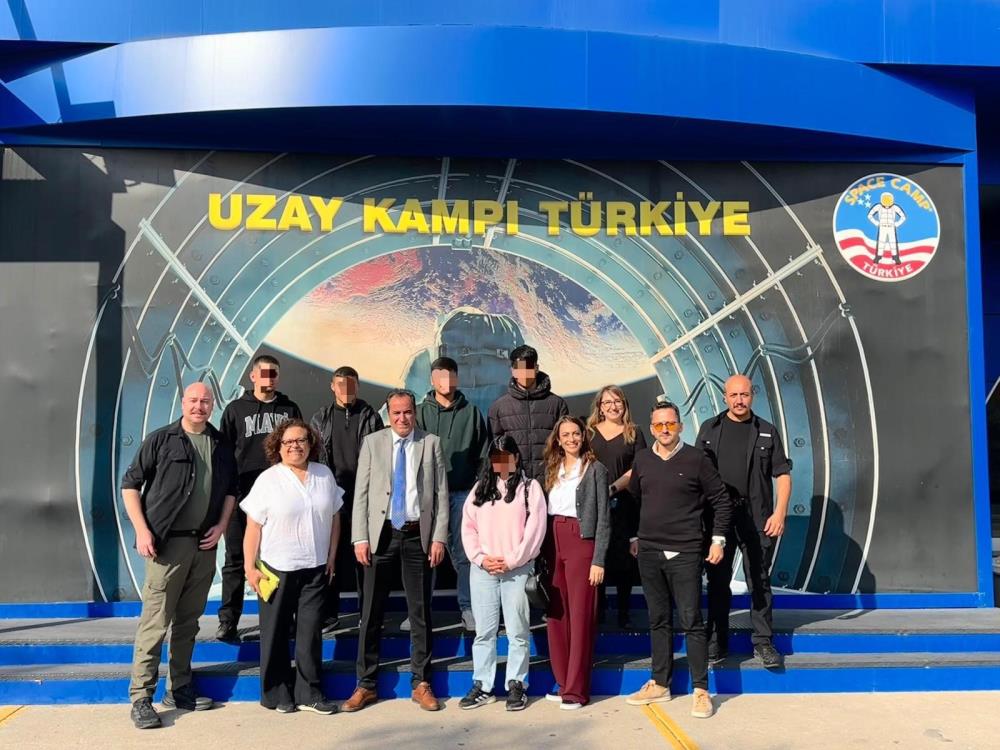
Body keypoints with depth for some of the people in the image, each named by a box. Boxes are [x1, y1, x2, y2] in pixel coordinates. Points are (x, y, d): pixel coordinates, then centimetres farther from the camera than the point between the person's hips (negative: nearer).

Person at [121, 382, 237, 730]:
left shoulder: (221, 445, 9)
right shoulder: (160, 440, -2)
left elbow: (230, 489, 18)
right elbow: (130, 484, -1)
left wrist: (221, 526, 5)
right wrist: (142, 530, -9)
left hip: (205, 544, 4)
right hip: (168, 543, -4)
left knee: (188, 621, 12)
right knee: (155, 621, -4)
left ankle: (179, 689, 23)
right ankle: (140, 698, 6)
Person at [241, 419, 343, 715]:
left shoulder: (325, 475, 5)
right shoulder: (268, 480, -5)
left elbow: (334, 518, 11)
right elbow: (253, 528, -5)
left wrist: (332, 556, 7)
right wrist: (250, 568, -9)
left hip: (316, 568, 3)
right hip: (277, 568, -3)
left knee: (311, 630, 6)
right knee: (276, 633, 8)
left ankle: (309, 692, 17)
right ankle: (276, 692, 22)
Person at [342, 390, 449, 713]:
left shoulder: (431, 443, 3)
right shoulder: (372, 443, 4)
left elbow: (441, 494, 2)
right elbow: (361, 493, 3)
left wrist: (439, 538, -4)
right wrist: (360, 538, -5)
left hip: (418, 535, 0)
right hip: (381, 534, 0)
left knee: (420, 612, 7)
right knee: (371, 612, 6)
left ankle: (421, 683, 19)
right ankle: (366, 684, 18)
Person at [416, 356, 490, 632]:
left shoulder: (471, 412, 5)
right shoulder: (421, 412, 3)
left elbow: (483, 454, 6)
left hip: (463, 493, 0)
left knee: (463, 552, 4)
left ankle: (467, 608, 14)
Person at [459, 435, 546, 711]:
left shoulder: (530, 487, 3)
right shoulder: (480, 488, 13)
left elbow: (535, 529, -6)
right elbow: (468, 527, 8)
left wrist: (511, 560, -11)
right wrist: (481, 558, -6)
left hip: (517, 569, -3)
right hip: (482, 570, 3)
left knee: (517, 631, 3)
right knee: (484, 631, 7)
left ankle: (516, 685, 14)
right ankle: (482, 687, 15)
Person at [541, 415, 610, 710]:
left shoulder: (596, 469, -2)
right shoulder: (552, 469, 13)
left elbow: (603, 518, -5)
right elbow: (543, 511, 12)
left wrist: (598, 561, -11)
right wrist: (542, 551, 3)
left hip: (581, 543, -5)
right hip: (553, 543, 5)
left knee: (580, 616, -1)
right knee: (556, 615, 7)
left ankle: (576, 689, 6)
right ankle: (562, 681, 19)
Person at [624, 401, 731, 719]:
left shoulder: (696, 459, -4)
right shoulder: (642, 459, 7)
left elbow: (721, 500, 1)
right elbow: (633, 499, 18)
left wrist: (718, 539, -3)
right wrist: (634, 537, 16)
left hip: (685, 553, -4)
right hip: (649, 552, 4)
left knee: (691, 622, -2)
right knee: (658, 620, 13)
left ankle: (701, 691, 8)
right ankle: (659, 684, 23)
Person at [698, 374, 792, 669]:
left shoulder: (766, 431, 6)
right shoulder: (709, 429, 7)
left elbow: (782, 475, 4)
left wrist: (780, 513, -7)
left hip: (757, 519, -1)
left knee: (759, 582, 6)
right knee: (718, 581, 7)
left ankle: (763, 642, 17)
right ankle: (717, 642, 17)